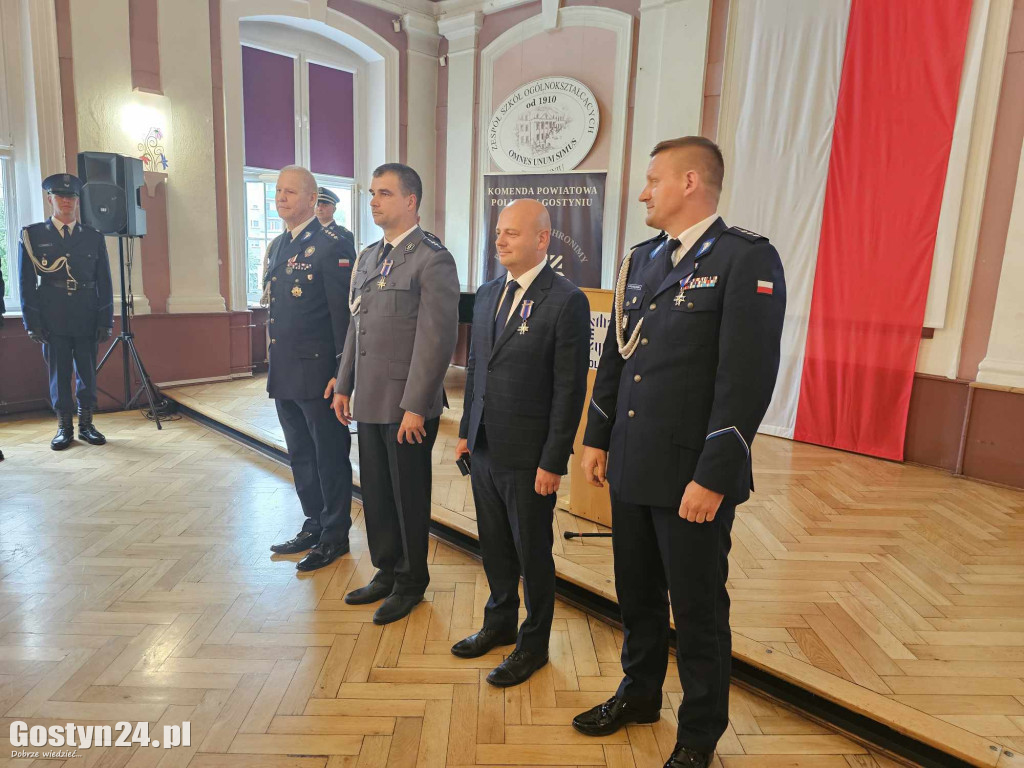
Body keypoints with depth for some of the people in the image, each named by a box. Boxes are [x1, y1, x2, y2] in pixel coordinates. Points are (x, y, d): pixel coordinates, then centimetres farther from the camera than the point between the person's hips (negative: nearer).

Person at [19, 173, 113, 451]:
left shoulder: (94, 237, 8)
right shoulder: (33, 235, 5)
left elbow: (104, 283, 7)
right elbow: (26, 283, 3)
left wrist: (106, 321, 1)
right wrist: (32, 322, -3)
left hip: (87, 319, 1)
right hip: (52, 319, -1)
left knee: (87, 373, 5)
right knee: (58, 373, 4)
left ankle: (86, 424, 16)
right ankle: (64, 427, 13)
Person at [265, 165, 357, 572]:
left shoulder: (332, 246, -11)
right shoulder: (277, 246, 15)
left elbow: (343, 314, -15)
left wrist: (340, 373, -18)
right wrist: (273, 366, 17)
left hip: (317, 373, -8)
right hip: (284, 373, 9)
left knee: (330, 457, 5)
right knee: (301, 456, 17)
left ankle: (335, 535, 19)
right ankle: (314, 525, 32)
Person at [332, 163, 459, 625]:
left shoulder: (432, 259, -12)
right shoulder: (368, 257, 14)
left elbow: (437, 338, -17)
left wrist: (415, 406, -18)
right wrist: (344, 386, 14)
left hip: (407, 404, -7)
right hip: (369, 400, 7)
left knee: (409, 496, 7)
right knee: (375, 492, 16)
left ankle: (411, 582, 27)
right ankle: (386, 571, 35)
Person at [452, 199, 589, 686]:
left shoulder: (567, 302, -14)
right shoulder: (487, 294, 8)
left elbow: (570, 388, -15)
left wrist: (553, 462, -15)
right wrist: (466, 430, 13)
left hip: (529, 457, -6)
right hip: (485, 448, 6)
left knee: (532, 553, 10)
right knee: (494, 546, 20)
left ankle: (533, 644, 30)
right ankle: (500, 622, 42)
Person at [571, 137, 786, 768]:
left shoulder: (746, 259, -12)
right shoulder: (640, 260, 11)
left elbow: (747, 378, -18)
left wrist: (712, 477, -19)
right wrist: (597, 438, 12)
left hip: (693, 476, -6)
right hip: (630, 467, 7)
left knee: (698, 609, 11)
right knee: (637, 594, 21)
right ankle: (640, 693, 45)